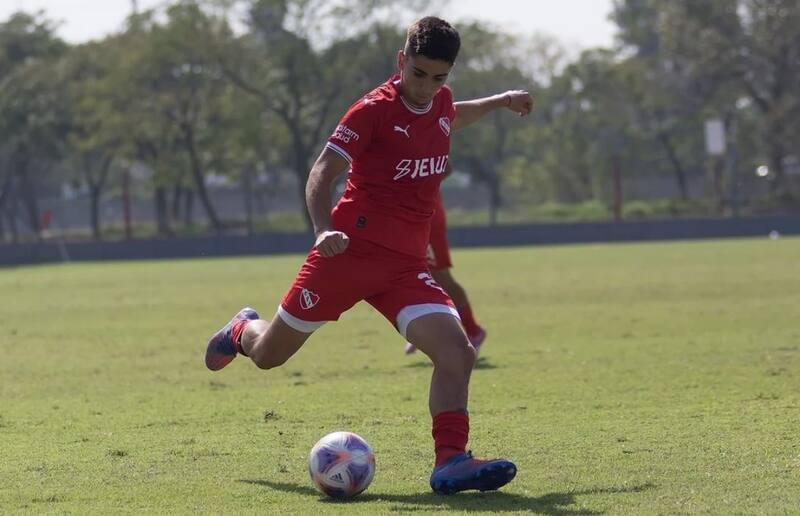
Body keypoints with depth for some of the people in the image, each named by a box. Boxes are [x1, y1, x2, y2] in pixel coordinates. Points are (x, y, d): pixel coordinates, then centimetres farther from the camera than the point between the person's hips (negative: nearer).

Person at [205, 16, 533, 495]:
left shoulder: (440, 102, 8)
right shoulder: (374, 110, -12)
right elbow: (323, 172, -18)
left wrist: (499, 102, 36)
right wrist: (324, 229, -34)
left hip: (406, 265, 4)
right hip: (350, 252, -4)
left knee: (457, 352, -20)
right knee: (268, 354, 10)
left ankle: (451, 460, -22)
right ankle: (242, 330, 46)